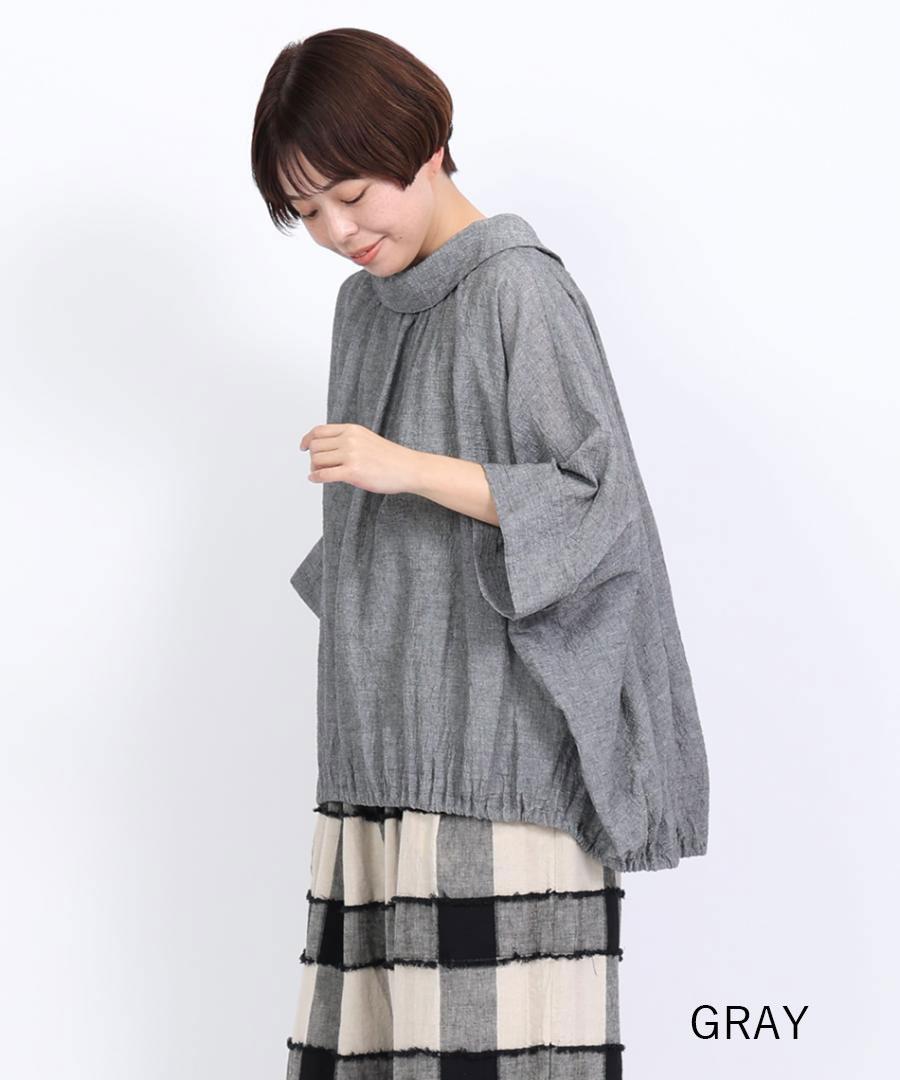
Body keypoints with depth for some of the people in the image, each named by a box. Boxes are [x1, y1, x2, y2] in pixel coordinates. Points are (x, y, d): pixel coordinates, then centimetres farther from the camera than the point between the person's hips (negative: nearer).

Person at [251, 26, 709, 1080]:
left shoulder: (522, 291, -8)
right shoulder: (364, 306, 15)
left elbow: (599, 500, -14)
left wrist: (410, 467, -21)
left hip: (501, 744, -7)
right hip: (386, 748, 7)